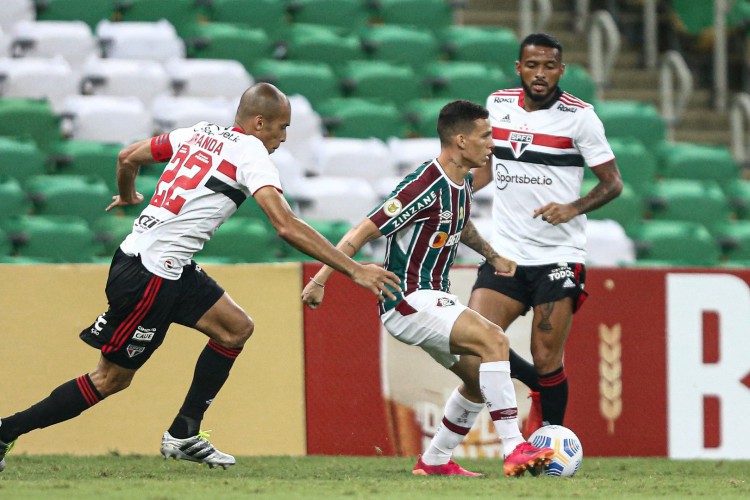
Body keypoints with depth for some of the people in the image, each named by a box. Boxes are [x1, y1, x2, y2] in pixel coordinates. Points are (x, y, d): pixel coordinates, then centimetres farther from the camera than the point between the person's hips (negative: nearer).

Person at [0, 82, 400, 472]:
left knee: (236, 328, 11)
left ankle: (183, 435, 13)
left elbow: (127, 157, 20)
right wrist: (354, 270, -20)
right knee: (112, 379, 1)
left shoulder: (199, 133, 11)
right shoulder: (251, 153, -11)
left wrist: (128, 196, 42)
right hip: (151, 275, -9)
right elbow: (286, 226, -21)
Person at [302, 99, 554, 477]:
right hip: (408, 302, -10)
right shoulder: (426, 187, -20)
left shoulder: (462, 183, 9)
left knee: (480, 380, 12)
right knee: (493, 340, -25)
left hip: (436, 300, 10)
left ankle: (434, 461, 23)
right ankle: (514, 450, -27)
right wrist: (320, 281, -21)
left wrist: (492, 256, 29)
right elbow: (365, 231, -19)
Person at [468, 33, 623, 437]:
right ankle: (542, 390, 19)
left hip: (559, 256, -4)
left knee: (547, 361, -7)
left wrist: (573, 208, -19)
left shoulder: (579, 116, -6)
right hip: (505, 252, 4)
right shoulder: (498, 105, 6)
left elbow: (612, 182, -3)